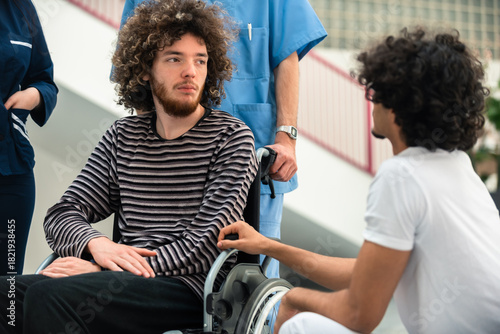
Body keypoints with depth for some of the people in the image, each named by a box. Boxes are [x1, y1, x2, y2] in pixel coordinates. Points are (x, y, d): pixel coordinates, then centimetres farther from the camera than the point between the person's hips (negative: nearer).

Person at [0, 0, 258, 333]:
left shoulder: (231, 137, 2)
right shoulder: (123, 136, 18)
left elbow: (208, 245, -9)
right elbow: (63, 214, 14)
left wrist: (119, 267, -15)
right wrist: (97, 243, -10)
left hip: (190, 286, -4)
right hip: (130, 280, 5)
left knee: (48, 296, -29)